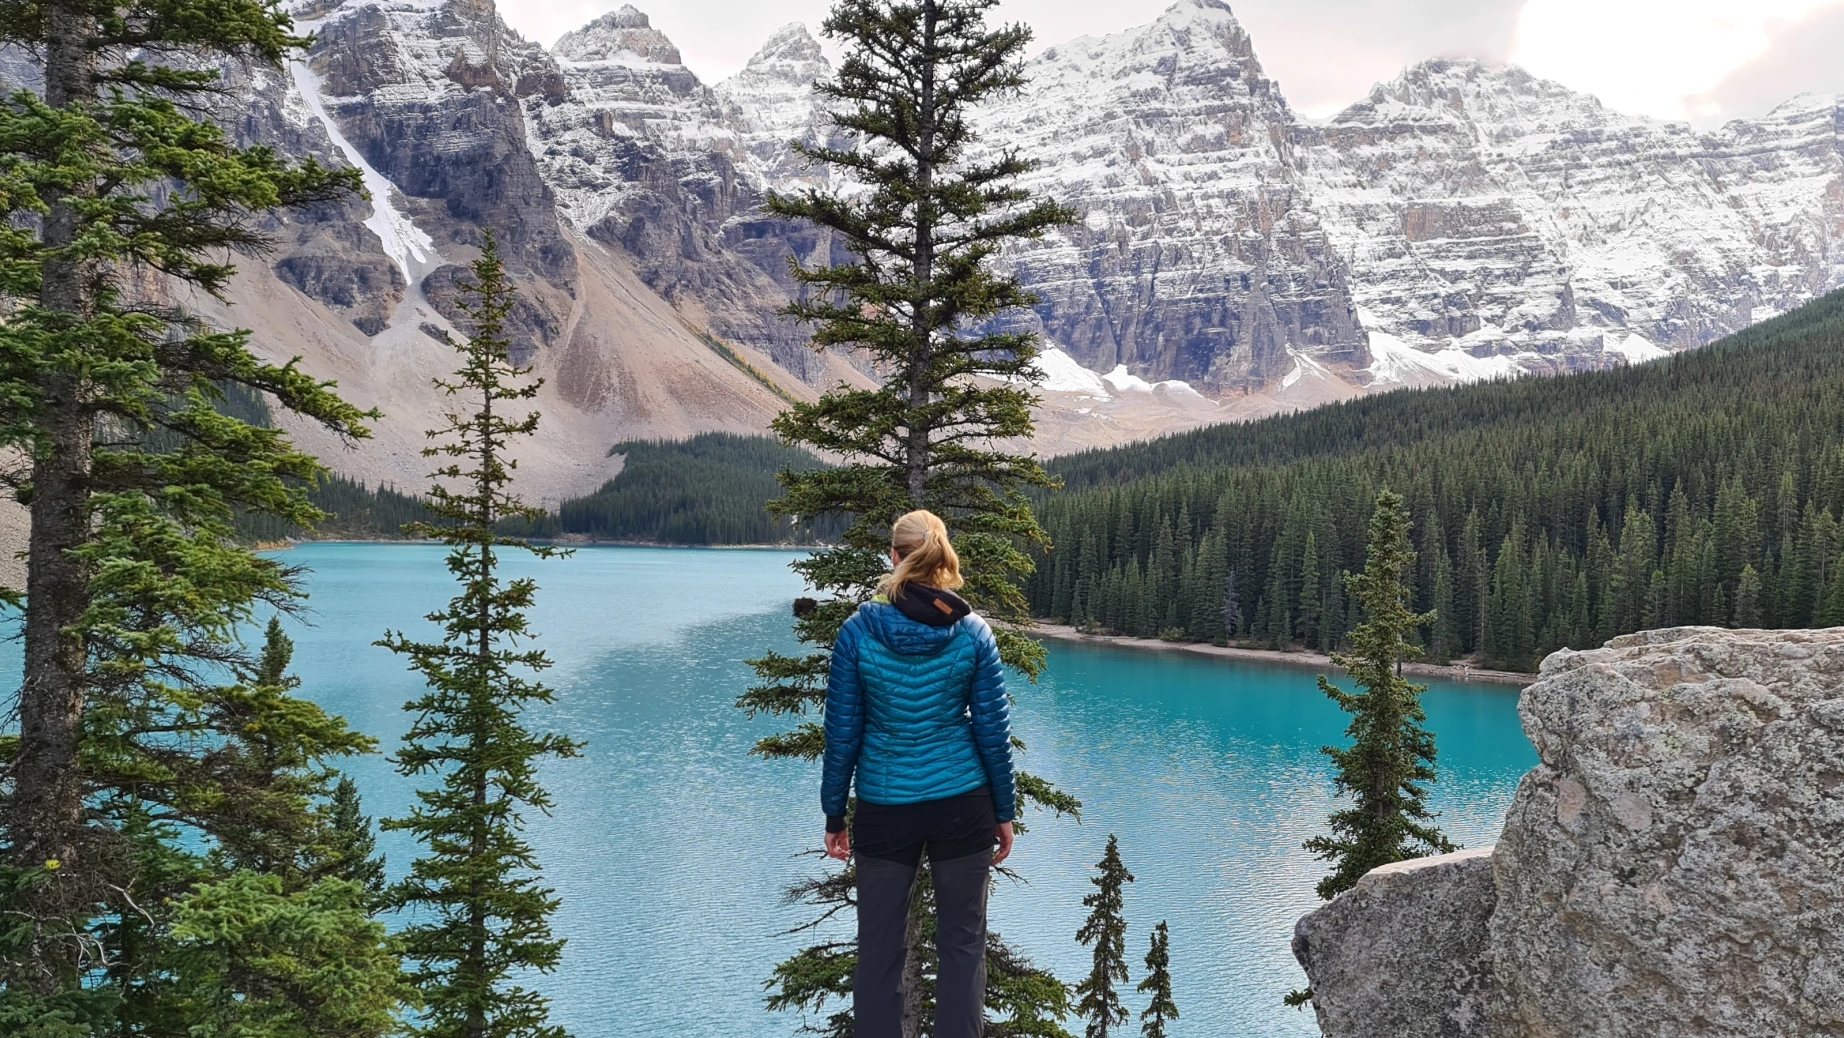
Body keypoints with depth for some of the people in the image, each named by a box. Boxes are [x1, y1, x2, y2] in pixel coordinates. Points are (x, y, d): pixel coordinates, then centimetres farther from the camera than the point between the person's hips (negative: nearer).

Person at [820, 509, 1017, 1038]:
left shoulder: (858, 630, -8)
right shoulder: (973, 632, -6)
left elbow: (842, 733, -4)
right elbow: (993, 732, -2)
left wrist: (834, 816, 6)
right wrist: (1005, 811, 9)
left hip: (884, 807, 0)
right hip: (961, 802, 1)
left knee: (879, 948, 10)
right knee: (962, 943, 11)